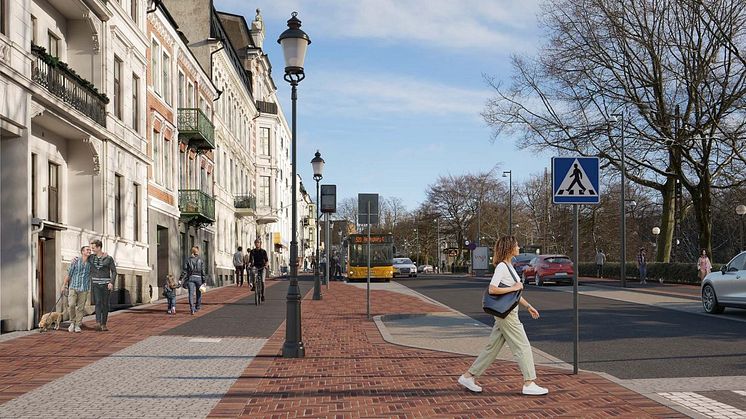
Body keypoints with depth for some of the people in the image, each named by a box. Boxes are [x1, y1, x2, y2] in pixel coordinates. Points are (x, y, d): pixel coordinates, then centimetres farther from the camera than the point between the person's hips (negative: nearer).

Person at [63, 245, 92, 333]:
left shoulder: (90, 263, 4)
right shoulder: (75, 261, -3)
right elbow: (69, 273, 2)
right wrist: (64, 285, 3)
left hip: (84, 289, 2)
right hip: (73, 287, -2)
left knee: (81, 308, 2)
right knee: (71, 305, -12)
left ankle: (77, 325, 11)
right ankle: (72, 322, 9)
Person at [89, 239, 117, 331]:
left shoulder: (109, 258, -4)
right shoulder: (91, 257, 6)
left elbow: (114, 272, -2)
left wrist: (111, 282, -15)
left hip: (106, 284, -1)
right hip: (95, 284, 1)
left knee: (105, 304, 3)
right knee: (98, 302, -17)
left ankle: (103, 324, 14)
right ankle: (98, 323, -30)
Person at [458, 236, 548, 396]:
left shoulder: (509, 266, 15)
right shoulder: (501, 267, -15)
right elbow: (492, 289, -25)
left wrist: (528, 306, 20)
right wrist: (514, 287, -18)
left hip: (508, 313, 10)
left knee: (493, 347, 11)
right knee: (523, 346, -3)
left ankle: (469, 376, 16)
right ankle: (529, 384, 3)